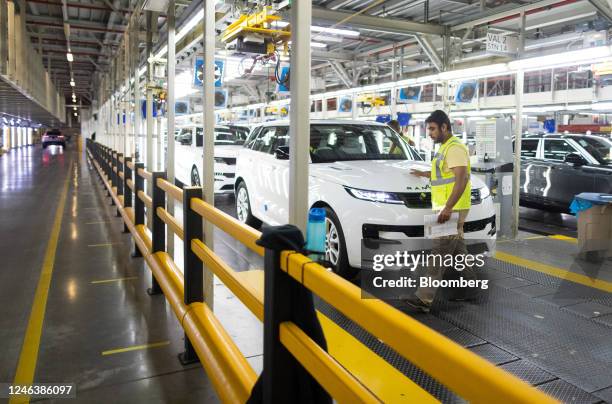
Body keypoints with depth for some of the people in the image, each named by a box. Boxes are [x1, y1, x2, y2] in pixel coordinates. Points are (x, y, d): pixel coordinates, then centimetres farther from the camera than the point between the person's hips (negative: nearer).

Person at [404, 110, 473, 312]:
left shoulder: (455, 148, -15)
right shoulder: (445, 148, 17)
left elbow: (461, 179, -25)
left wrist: (448, 208, -29)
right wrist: (423, 174, 34)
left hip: (452, 210, -11)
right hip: (447, 209, 11)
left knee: (439, 253, -11)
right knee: (458, 251, 17)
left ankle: (424, 298, -10)